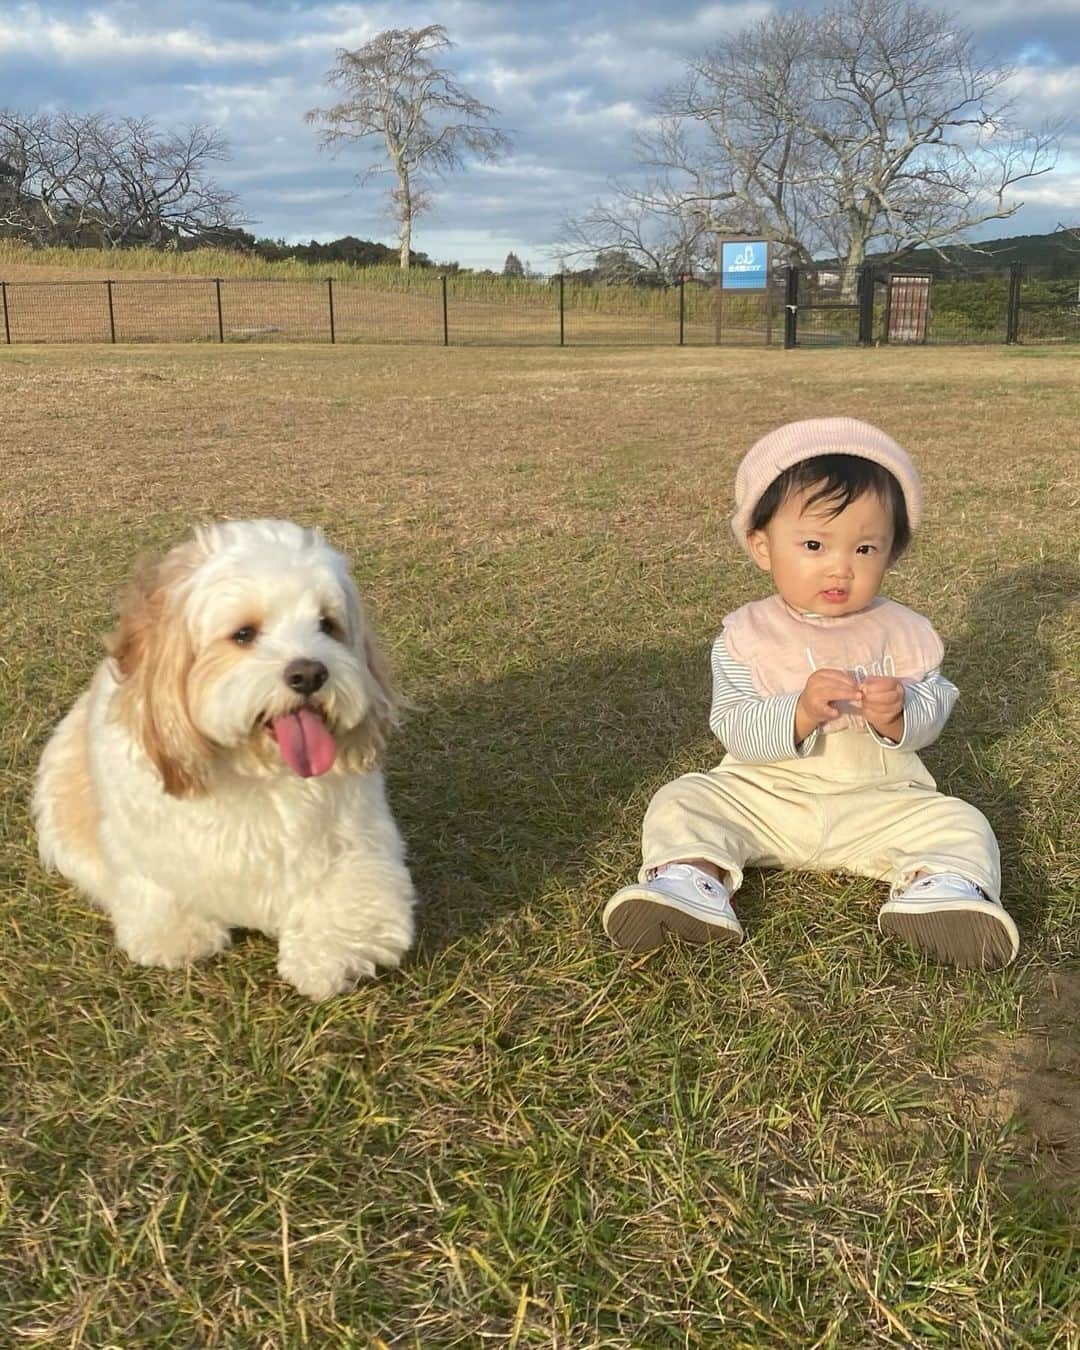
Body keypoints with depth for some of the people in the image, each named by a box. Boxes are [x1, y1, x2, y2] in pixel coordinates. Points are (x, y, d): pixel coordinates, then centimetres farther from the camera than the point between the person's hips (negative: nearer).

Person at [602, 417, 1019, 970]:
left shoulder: (903, 633, 1)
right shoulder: (746, 635, -6)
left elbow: (932, 712, -3)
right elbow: (736, 731, -15)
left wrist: (898, 716, -28)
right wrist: (800, 713, -34)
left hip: (877, 800, 1)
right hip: (762, 795, 0)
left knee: (959, 824, -20)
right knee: (681, 800, -19)